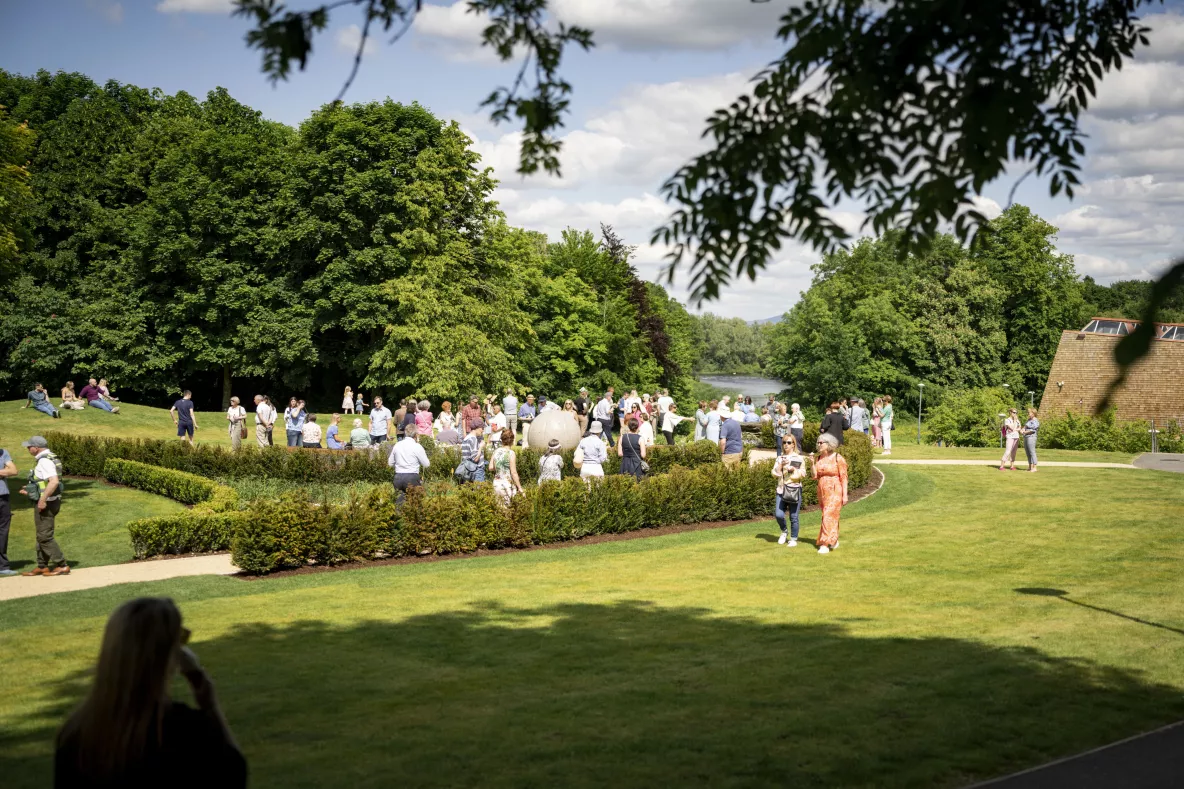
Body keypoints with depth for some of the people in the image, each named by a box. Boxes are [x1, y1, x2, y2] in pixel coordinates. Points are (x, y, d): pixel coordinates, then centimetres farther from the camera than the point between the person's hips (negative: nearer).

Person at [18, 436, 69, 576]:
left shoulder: (45, 461, -19)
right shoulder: (48, 459, 13)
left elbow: (54, 481, -30)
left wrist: (42, 499, -27)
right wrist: (31, 490, 20)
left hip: (46, 504, -10)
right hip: (45, 502, 10)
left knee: (45, 536, -6)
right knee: (42, 535, 16)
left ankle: (62, 566, -5)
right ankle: (42, 567, 22)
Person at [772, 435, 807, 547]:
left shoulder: (799, 458, 3)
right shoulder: (780, 458, 11)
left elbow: (803, 474, 0)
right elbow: (774, 473, 2)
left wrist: (793, 469, -14)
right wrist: (781, 465, -13)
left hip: (795, 490, -2)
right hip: (781, 490, 2)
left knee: (794, 517, 0)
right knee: (778, 514, -9)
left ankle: (793, 539, 15)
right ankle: (784, 531, 19)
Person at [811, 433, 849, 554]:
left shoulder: (838, 458, -9)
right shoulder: (819, 458, 7)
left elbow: (843, 477, -8)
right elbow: (814, 476, 4)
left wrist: (845, 495, -11)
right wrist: (812, 463, -10)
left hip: (834, 492, -6)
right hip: (822, 492, 6)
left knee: (829, 516, -13)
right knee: (832, 517, 17)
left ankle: (825, 544, -15)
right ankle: (834, 541, 32)